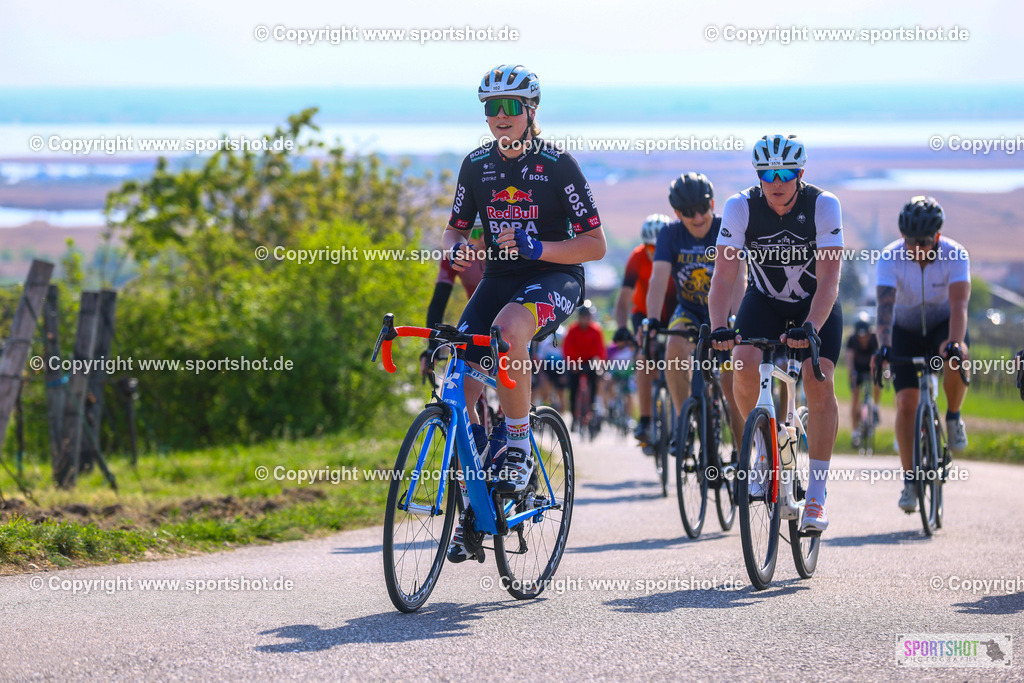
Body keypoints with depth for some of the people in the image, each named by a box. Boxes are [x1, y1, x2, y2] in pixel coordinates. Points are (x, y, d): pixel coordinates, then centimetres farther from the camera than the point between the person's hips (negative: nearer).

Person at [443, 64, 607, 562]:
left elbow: (595, 244, -12)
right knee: (458, 387, -10)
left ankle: (518, 447, -23)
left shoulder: (558, 165, -11)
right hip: (499, 279, 5)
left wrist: (536, 247, -25)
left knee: (507, 329, -39)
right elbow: (455, 228, 15)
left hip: (554, 278, -5)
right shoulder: (477, 164, 3)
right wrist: (456, 249, -9)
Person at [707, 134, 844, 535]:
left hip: (815, 306, -1)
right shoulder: (741, 207, -21)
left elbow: (828, 281, -28)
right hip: (764, 302, 1)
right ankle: (766, 448, 1)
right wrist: (719, 327, -40)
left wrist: (810, 328, -44)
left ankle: (816, 495, -15)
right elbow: (723, 275, -23)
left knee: (819, 382, -22)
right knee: (744, 367, -26)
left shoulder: (823, 206, -24)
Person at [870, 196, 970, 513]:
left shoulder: (955, 255, -25)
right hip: (906, 330, 0)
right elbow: (885, 305, -36)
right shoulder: (889, 258, -25)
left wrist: (955, 342, -55)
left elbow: (959, 304, -37)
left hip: (943, 324, 0)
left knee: (958, 358, -35)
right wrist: (883, 346, -53)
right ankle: (910, 480, -4)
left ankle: (953, 416, -7)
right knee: (906, 403, -14)